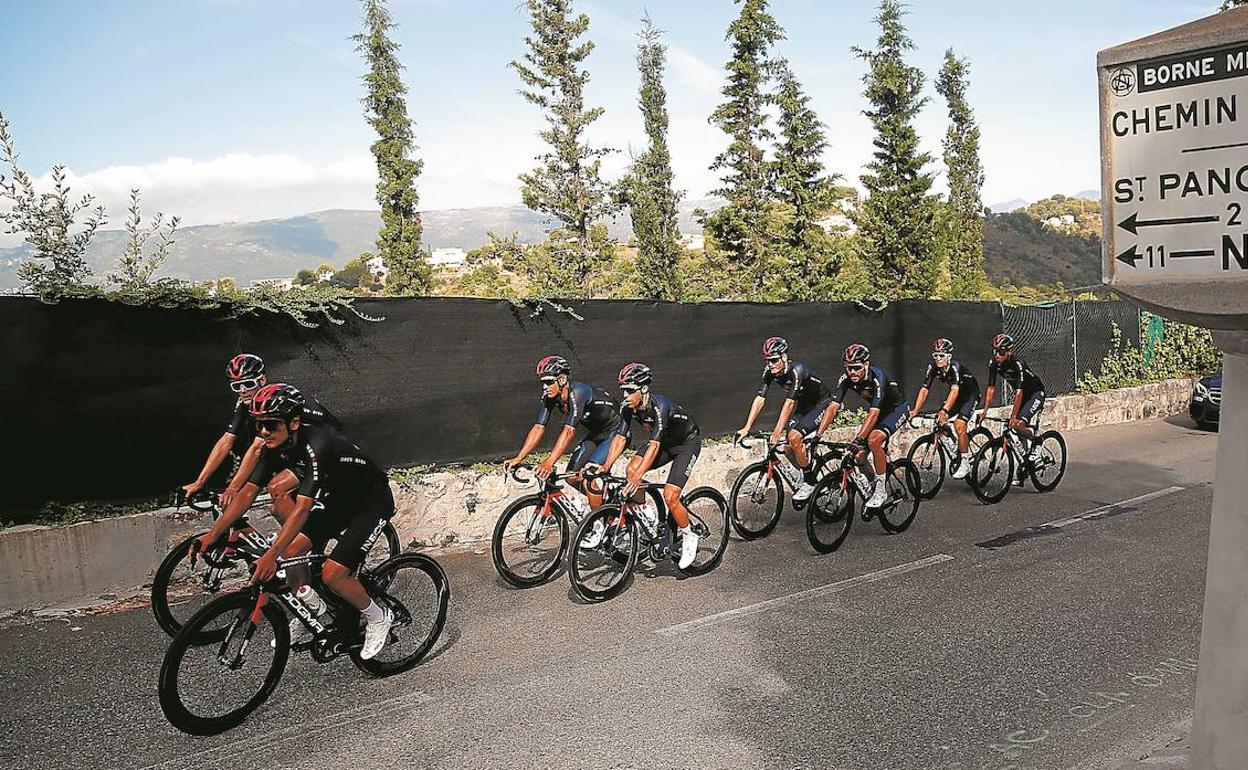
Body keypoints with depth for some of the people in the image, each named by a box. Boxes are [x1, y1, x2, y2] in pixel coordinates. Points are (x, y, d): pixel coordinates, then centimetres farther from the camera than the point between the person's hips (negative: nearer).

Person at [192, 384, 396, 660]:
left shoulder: (317, 446, -34)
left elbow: (302, 508, -40)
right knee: (290, 550, -4)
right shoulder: (275, 446, -9)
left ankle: (378, 618, 8)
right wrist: (213, 534, -13)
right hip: (337, 500, 8)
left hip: (372, 501, -8)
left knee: (331, 574, -16)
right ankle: (311, 606, 23)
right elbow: (248, 492, -7)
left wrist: (271, 555, -45)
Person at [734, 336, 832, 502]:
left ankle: (810, 482, -8)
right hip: (803, 405, 7)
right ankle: (807, 477, 18)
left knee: (794, 437, -24)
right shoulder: (769, 372, -13)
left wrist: (777, 432, -45)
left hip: (821, 404, -7)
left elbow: (789, 402, -39)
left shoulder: (797, 370, -33)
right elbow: (760, 399, -17)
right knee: (787, 446, -5)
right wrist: (747, 428, -26)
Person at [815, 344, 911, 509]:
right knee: (859, 454, -5)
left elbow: (873, 413, -41)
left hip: (897, 408, -6)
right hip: (878, 410, 6)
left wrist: (858, 439, -50)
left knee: (873, 440, -30)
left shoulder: (877, 377, -35)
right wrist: (818, 435, -34)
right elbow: (833, 407, -24)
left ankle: (881, 491, -16)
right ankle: (873, 486, 22)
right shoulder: (846, 379, -19)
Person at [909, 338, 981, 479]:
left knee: (959, 425, -22)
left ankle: (965, 463, -9)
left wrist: (945, 411, -58)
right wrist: (916, 411, -34)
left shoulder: (955, 366, -33)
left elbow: (955, 389, -45)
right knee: (939, 423, -7)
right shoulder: (933, 367, -18)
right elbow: (924, 389, -22)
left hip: (970, 394, -6)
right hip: (956, 395, 6)